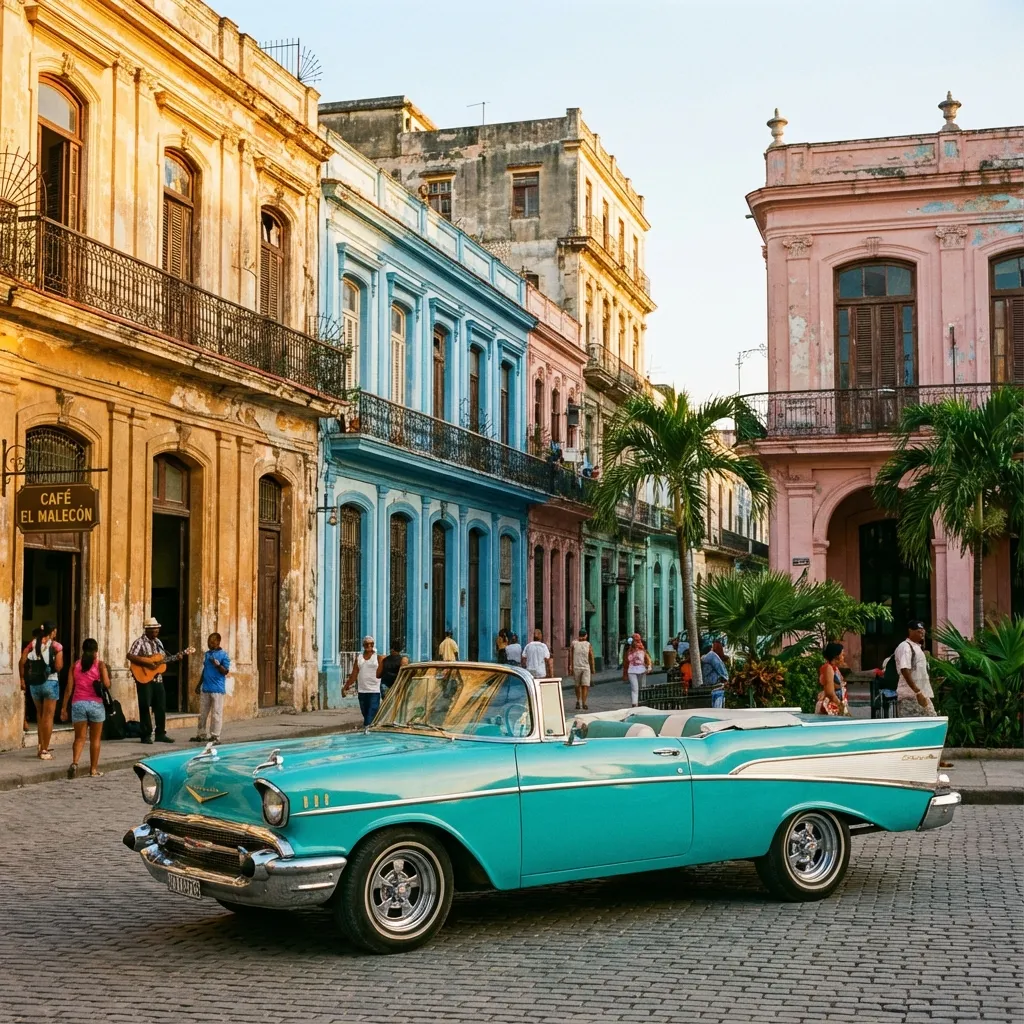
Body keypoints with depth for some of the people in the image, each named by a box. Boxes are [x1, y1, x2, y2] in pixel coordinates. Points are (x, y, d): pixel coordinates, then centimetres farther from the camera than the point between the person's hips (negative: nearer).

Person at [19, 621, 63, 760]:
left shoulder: (33, 644, 5)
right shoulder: (56, 646, -7)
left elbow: (22, 662, -4)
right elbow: (58, 667, -14)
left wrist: (22, 679, 5)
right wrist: (61, 661, 6)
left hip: (34, 683, 4)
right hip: (50, 682, -4)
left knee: (40, 714, 20)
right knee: (48, 716, 2)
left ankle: (40, 746, 23)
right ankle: (44, 750, 1)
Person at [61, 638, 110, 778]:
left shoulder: (75, 665, 7)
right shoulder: (100, 664, -1)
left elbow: (69, 688, 3)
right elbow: (107, 685, -10)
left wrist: (64, 708, 7)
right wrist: (108, 676, 12)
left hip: (78, 704, 2)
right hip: (95, 704, -2)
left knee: (79, 738, 5)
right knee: (95, 739, 9)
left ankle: (74, 762, -19)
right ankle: (94, 770, 13)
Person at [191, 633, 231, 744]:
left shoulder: (223, 654, -6)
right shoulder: (207, 654, 13)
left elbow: (226, 671, -9)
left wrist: (218, 665, -26)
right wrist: (199, 685, 20)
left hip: (217, 689, -7)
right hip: (205, 688, 7)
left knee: (216, 714, -4)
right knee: (202, 713, 11)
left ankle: (215, 736, -1)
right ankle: (201, 735, 19)